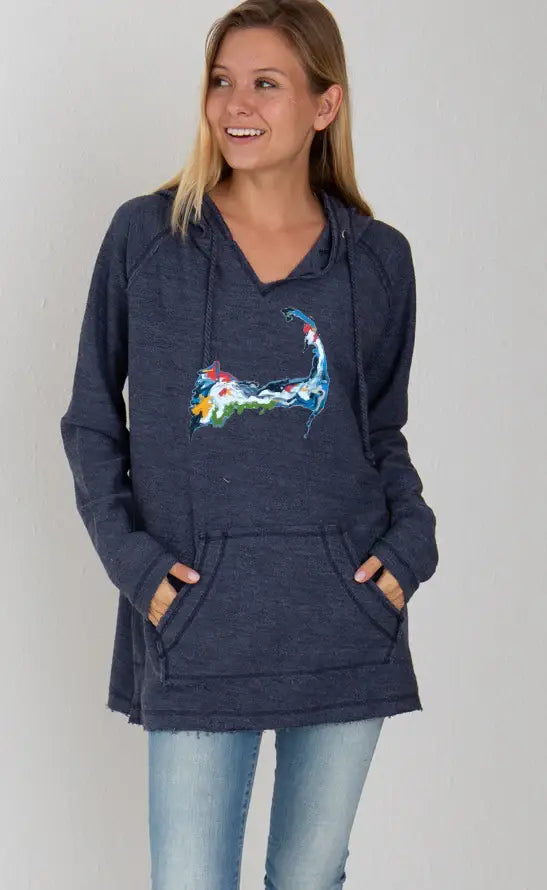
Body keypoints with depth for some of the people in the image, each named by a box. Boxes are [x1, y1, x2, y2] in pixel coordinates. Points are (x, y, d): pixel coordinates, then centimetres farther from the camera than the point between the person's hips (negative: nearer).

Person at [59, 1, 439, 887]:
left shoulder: (379, 259, 4)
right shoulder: (145, 235, 0)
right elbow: (92, 421, 7)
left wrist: (410, 540, -1)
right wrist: (129, 556, -6)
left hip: (347, 614, 2)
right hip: (197, 619, -2)